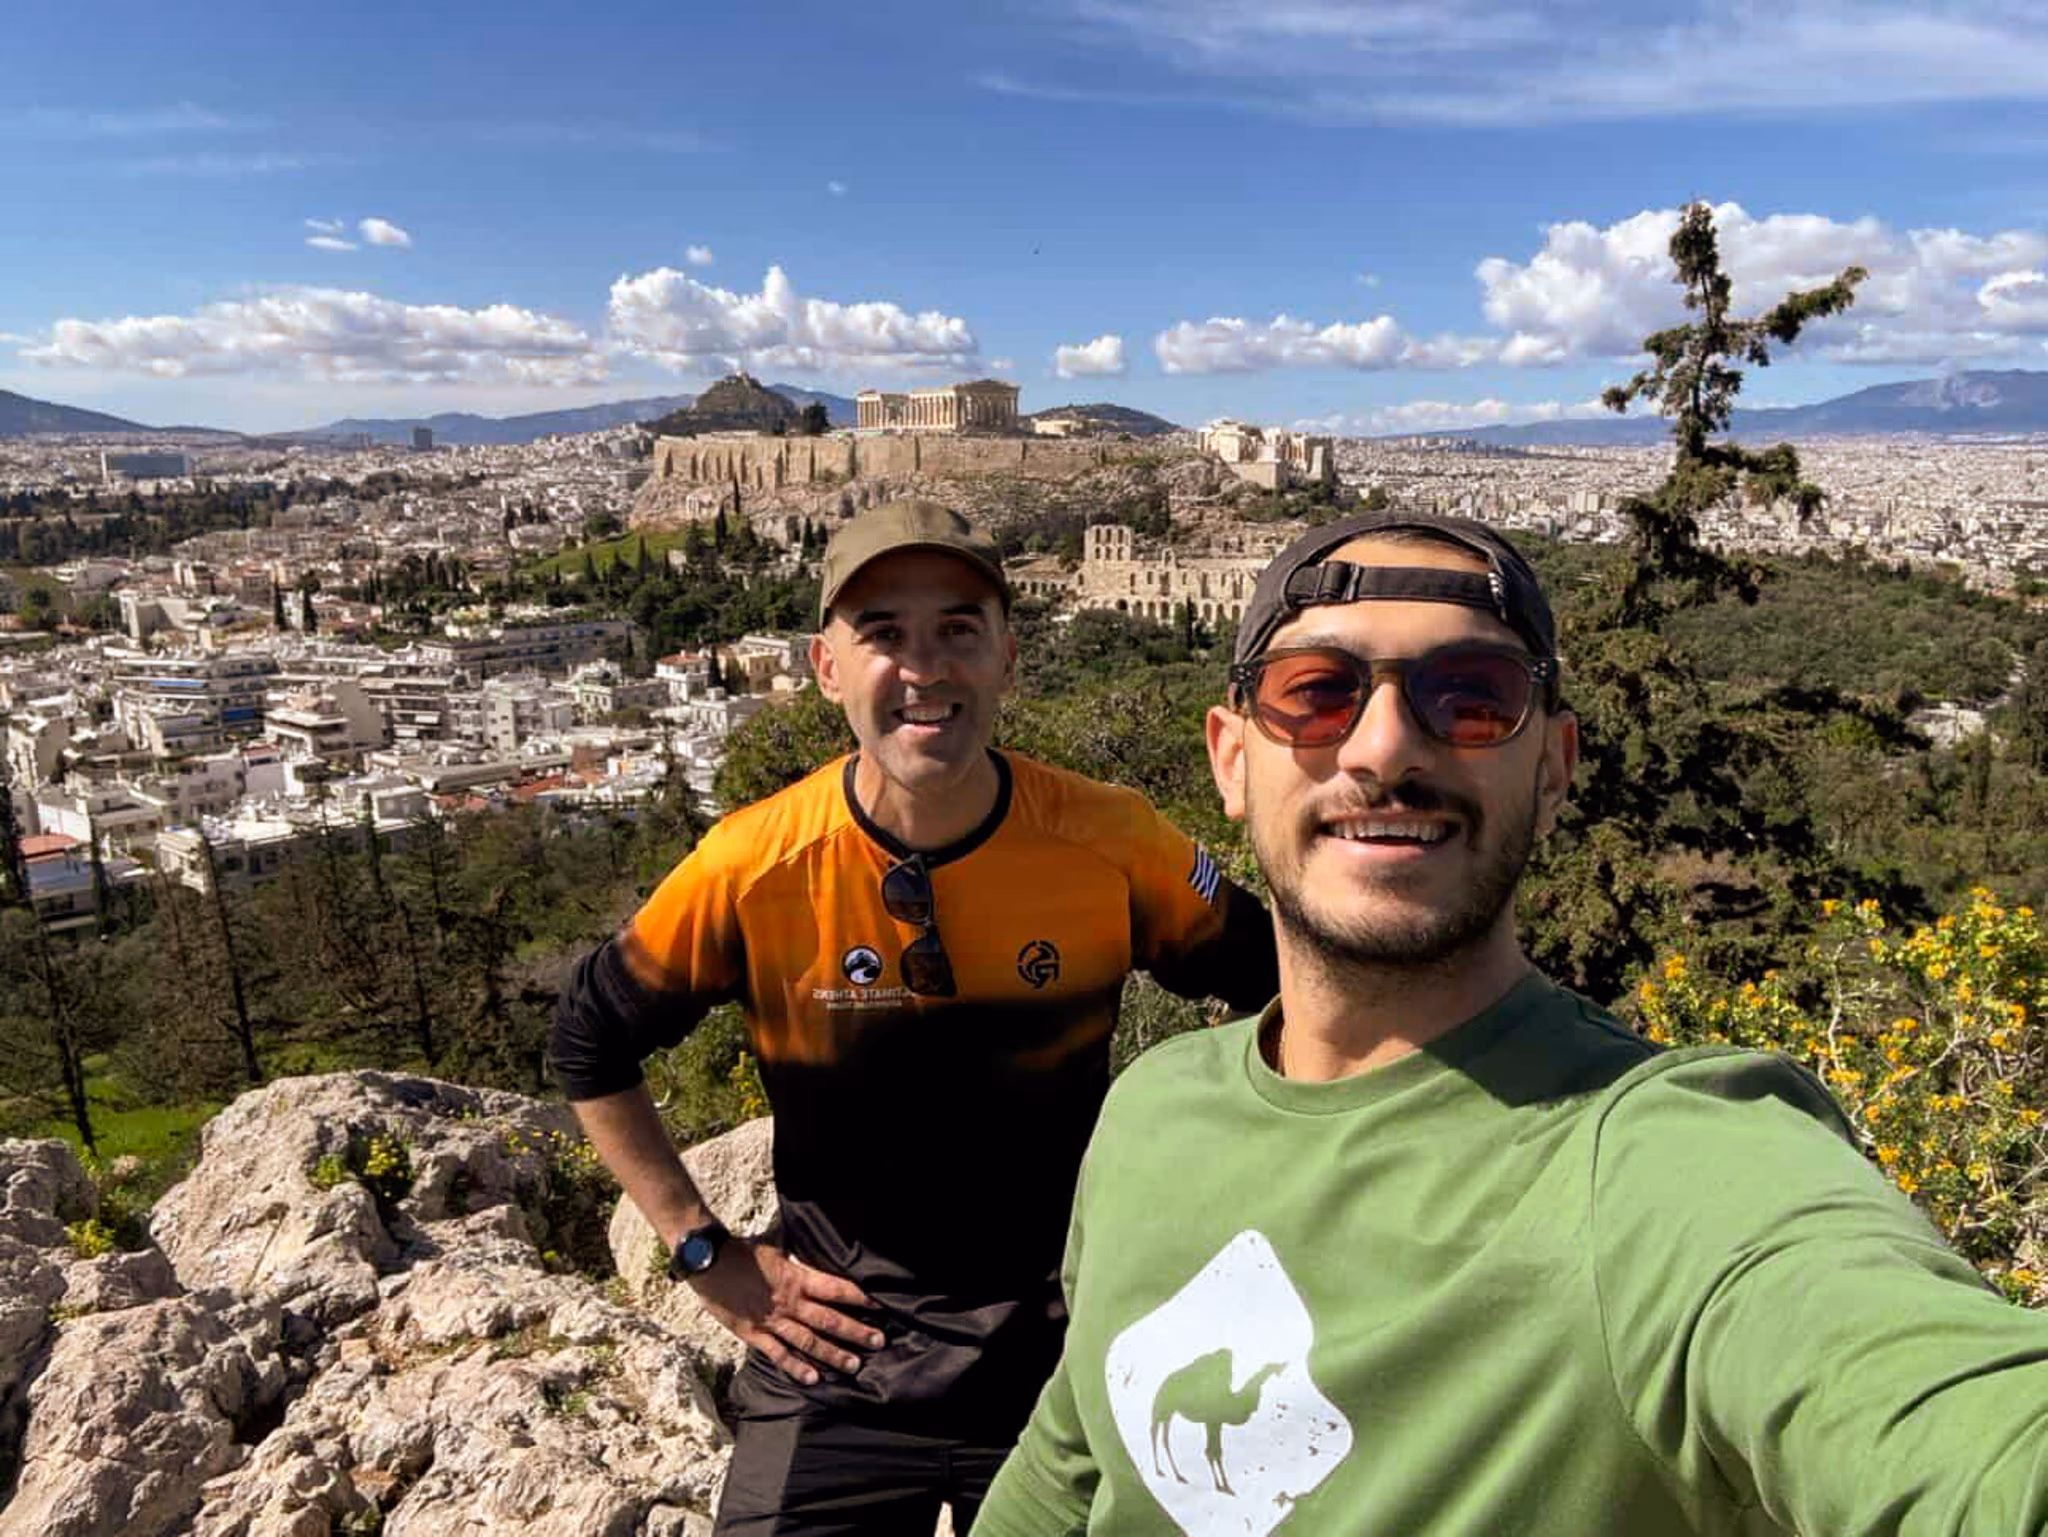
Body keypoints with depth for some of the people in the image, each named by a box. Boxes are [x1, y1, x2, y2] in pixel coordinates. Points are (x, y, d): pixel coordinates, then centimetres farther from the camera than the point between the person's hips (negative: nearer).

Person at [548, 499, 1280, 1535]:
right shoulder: (754, 868, -17)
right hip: (832, 1342, 0)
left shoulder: (1113, 846, -17)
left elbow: (1274, 995, 0)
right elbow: (591, 1046, -1)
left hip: (1066, 1344, 1)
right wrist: (706, 1255, -3)